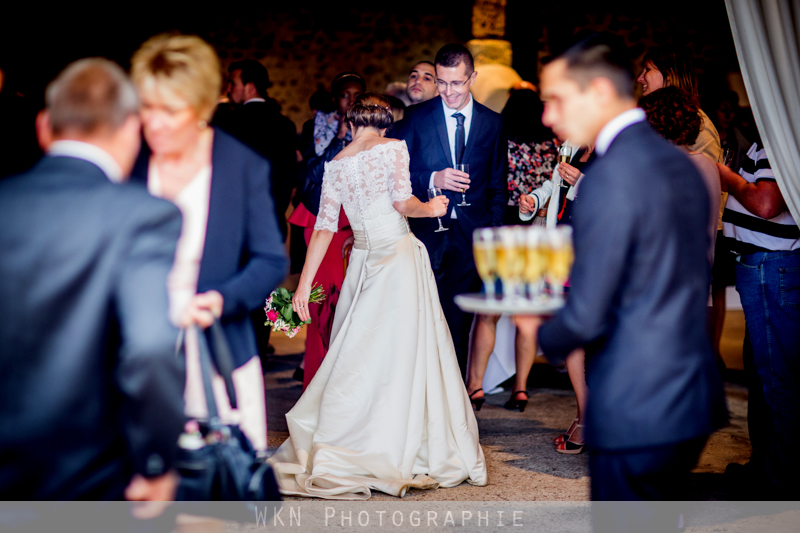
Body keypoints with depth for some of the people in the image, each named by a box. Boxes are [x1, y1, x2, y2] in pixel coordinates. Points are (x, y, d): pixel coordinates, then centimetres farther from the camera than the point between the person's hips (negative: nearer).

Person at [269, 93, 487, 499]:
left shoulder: (335, 165, 9)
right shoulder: (393, 149, 0)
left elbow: (324, 226, 3)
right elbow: (403, 202, -13)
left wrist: (304, 283, 3)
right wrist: (428, 209, 9)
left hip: (362, 260, 4)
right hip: (399, 255, -4)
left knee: (358, 354, 8)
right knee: (402, 350, -1)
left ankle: (338, 453, 8)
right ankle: (398, 451, 0)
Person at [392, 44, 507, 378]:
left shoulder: (492, 123, 7)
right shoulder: (416, 118, 2)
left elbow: (497, 185, 11)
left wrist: (493, 232, 3)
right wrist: (432, 180, -16)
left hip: (470, 237, 1)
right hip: (427, 234, -1)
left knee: (458, 323, 8)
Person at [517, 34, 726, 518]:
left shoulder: (610, 178, -19)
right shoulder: (682, 164, 8)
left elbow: (587, 318, -19)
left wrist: (544, 335, 3)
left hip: (634, 412, -8)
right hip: (694, 401, 9)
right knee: (661, 521, 20)